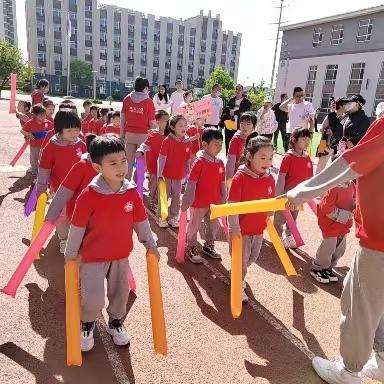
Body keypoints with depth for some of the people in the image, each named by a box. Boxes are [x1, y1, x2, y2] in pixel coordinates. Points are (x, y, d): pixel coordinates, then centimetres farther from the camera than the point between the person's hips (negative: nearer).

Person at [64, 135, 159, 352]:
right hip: (93, 256, -4)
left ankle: (116, 322, 46)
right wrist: (71, 254, -3)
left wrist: (151, 244, 7)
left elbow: (141, 221, 2)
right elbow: (77, 227, -11)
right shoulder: (89, 195, -21)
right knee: (93, 299, -2)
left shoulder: (132, 192, -9)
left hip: (121, 254, 4)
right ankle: (87, 324, 32)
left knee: (120, 293, 17)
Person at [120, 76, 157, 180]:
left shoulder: (127, 99, 3)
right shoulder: (148, 102, -8)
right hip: (143, 135, -4)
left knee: (129, 161, 12)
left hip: (129, 134, 4)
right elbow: (152, 122, -9)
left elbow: (122, 118, 6)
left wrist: (122, 134, 13)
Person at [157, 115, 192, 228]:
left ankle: (173, 218, 29)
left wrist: (187, 175, 12)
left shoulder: (188, 143, 0)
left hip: (179, 176, 4)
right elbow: (161, 158, -13)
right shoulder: (167, 141, -13)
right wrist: (159, 174, -16)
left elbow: (188, 161, 8)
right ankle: (161, 218, 23)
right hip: (166, 175, -4)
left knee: (176, 198, 14)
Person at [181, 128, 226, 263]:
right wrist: (187, 200, -19)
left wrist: (223, 199, 12)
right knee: (194, 226, 10)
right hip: (199, 202, -7)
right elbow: (191, 183, -18)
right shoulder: (200, 162, -17)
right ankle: (191, 249, 27)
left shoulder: (220, 163, 2)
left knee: (214, 225, 19)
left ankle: (209, 246, 39)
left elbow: (222, 183, 10)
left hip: (214, 202, 7)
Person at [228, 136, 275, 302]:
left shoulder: (270, 178, -4)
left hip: (259, 227, 6)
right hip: (241, 228, -6)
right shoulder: (240, 177, -21)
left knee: (252, 257, 23)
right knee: (241, 259, 9)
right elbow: (232, 205, -19)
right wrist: (234, 227, -19)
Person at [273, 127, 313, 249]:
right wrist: (279, 195, -16)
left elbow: (309, 178, 7)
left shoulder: (307, 158, -1)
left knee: (293, 218, 21)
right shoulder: (288, 157, -18)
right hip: (286, 194, -6)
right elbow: (281, 177, -16)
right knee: (280, 218, 9)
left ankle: (288, 237, 39)